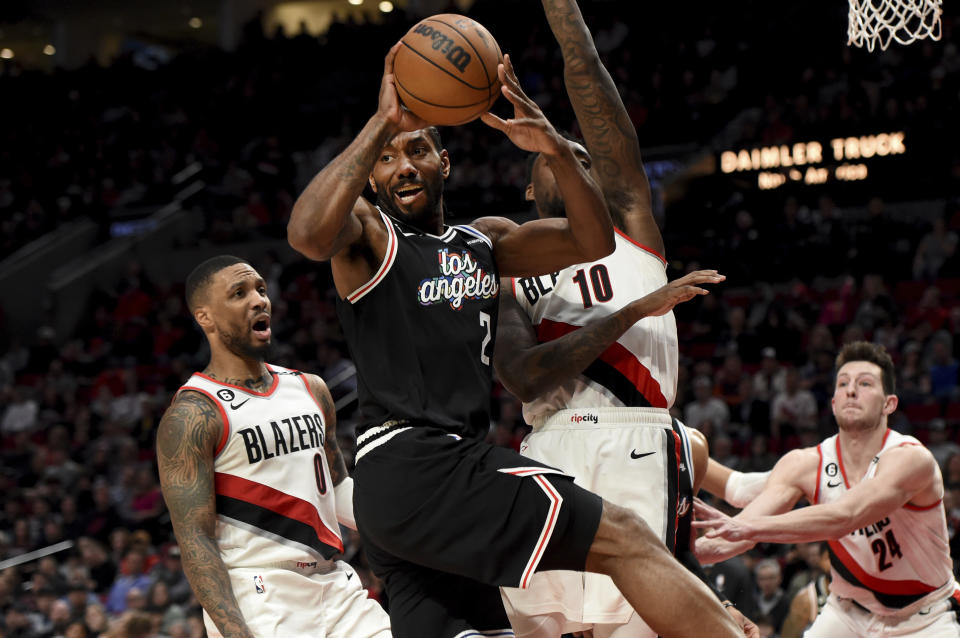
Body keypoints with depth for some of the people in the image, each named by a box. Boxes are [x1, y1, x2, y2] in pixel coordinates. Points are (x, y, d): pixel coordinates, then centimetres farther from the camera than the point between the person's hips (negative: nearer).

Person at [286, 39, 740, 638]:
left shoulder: (486, 240, 22)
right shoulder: (366, 231, 2)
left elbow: (593, 241, 9)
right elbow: (308, 234, -23)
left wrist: (558, 150, -8)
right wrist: (381, 122, -23)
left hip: (459, 466, 8)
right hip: (407, 464, -8)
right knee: (626, 539, -15)